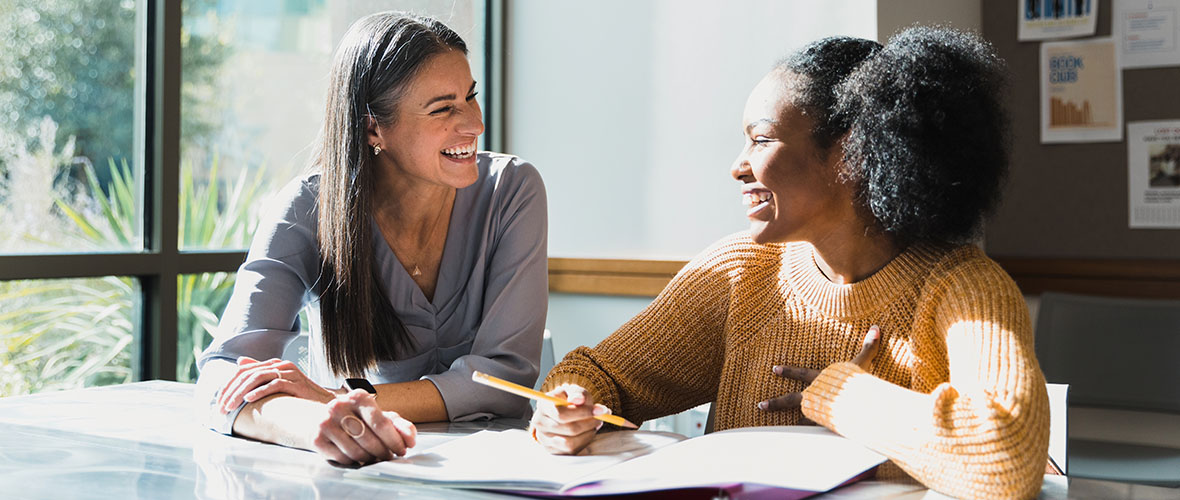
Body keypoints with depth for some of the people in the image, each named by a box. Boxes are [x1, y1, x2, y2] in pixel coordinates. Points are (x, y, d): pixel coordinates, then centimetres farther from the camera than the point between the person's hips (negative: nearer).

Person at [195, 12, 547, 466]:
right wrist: (314, 421, -41)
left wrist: (340, 398, -25)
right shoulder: (306, 212, -10)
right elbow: (223, 374, -19)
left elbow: (508, 371, -13)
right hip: (350, 472, 0)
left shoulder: (511, 191, -8)